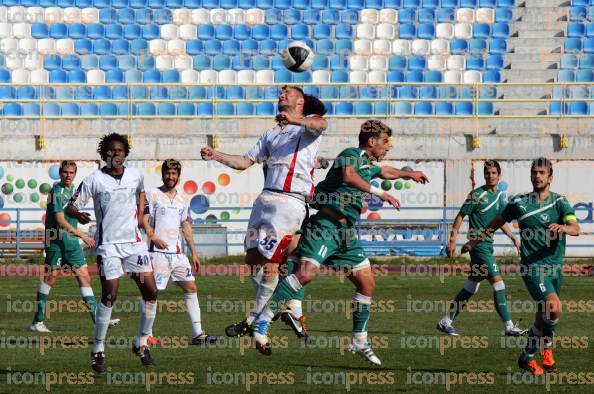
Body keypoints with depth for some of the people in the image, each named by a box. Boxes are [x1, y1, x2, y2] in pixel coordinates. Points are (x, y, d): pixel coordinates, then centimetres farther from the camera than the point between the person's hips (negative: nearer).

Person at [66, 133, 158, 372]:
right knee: (110, 295, -13)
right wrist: (77, 214, -32)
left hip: (133, 241, 5)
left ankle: (141, 344, 15)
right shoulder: (94, 180, -7)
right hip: (108, 244, -4)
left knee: (150, 291, -1)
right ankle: (98, 350, -3)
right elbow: (71, 207, -9)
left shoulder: (135, 176, 5)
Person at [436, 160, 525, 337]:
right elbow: (460, 216, -8)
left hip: (487, 244, 9)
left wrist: (513, 237, 18)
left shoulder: (500, 196, 12)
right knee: (498, 283, -14)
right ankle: (508, 327, -13)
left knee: (471, 287, 13)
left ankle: (446, 322, 21)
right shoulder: (477, 195, -11)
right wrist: (452, 240, -12)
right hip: (479, 244, -9)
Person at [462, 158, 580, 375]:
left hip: (555, 266, 3)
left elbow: (576, 228, -13)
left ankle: (527, 357, 31)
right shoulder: (519, 202, 3)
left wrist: (563, 227, -35)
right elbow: (498, 222, 19)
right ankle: (547, 347, -1)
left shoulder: (559, 202, 2)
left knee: (543, 317, 11)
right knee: (554, 306, -24)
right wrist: (476, 240, 23)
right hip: (532, 267, -3)